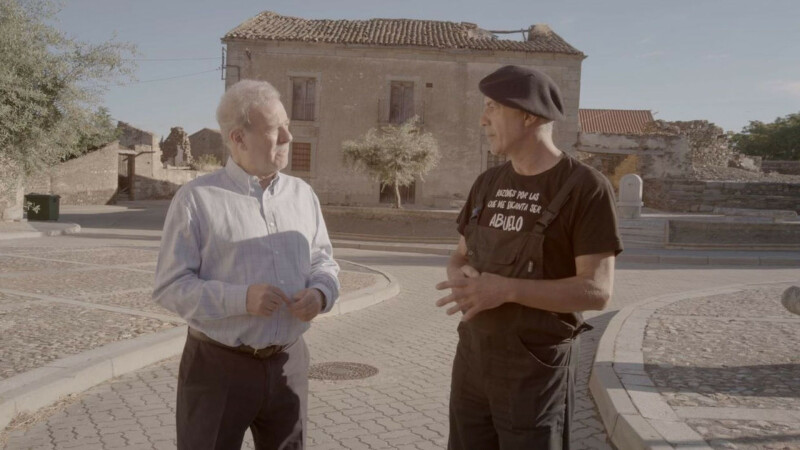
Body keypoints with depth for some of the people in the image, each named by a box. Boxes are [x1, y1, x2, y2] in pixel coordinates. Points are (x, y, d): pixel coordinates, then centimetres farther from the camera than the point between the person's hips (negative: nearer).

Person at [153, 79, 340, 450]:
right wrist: (241, 299, -25)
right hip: (218, 367, -4)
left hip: (288, 364, 5)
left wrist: (321, 292, -11)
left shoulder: (302, 194, 7)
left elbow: (323, 260, 12)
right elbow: (170, 286, -11)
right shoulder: (196, 198, -9)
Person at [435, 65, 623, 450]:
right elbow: (460, 259, 13)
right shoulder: (488, 184, 7)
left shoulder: (586, 188, -13)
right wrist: (461, 278, -11)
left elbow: (597, 290, -18)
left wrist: (505, 289, -25)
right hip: (473, 360, 6)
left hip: (537, 371, -6)